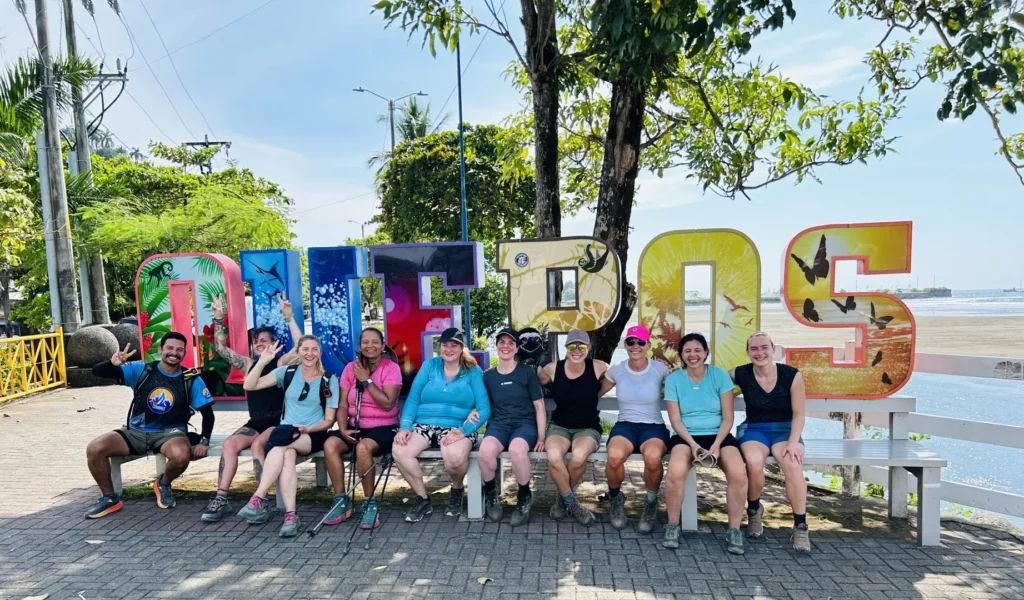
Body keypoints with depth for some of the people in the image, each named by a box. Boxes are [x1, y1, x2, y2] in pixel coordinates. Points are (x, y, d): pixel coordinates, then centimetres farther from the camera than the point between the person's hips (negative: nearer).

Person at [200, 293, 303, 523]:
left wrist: (288, 317, -26)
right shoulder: (248, 364, 12)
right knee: (229, 443, -20)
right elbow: (221, 347, 13)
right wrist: (219, 319, 3)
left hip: (277, 423, -5)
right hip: (254, 423, 5)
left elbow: (301, 347, -21)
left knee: (257, 444, -30)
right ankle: (221, 499, -20)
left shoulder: (281, 362, -2)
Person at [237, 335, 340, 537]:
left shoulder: (329, 380, 2)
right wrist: (263, 361, -12)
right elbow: (249, 386, 0)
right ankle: (290, 515, -37)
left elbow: (329, 420, 1)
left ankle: (258, 500, -31)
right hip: (285, 433, 2)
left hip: (313, 435, -2)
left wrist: (307, 429, -17)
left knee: (281, 440, -34)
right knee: (287, 454, -34)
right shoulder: (287, 372, 8)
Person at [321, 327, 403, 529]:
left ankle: (369, 503, -16)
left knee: (363, 447, -35)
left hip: (383, 427, -4)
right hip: (355, 425, 5)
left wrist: (367, 380, -15)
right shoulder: (350, 368, 7)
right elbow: (343, 405, 4)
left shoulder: (391, 368, -6)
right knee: (329, 444, -24)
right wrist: (343, 429, -12)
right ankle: (342, 501, -10)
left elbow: (388, 404, -17)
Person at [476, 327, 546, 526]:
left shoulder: (527, 372, 4)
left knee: (516, 449, -38)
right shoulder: (488, 376, 11)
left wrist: (541, 437, -3)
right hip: (498, 424, 2)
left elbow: (539, 406, 5)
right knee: (486, 450, -34)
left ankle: (524, 497, -10)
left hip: (525, 423, -2)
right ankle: (491, 492, -2)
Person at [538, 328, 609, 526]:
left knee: (579, 457, -32)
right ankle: (572, 503, -4)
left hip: (588, 428, -1)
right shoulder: (552, 369, -4)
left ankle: (563, 498, 0)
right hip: (559, 426, 1)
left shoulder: (599, 368, -7)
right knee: (553, 457, -31)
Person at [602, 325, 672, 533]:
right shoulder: (616, 370, 4)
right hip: (625, 425, 1)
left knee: (653, 458, -38)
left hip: (654, 426, -1)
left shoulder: (660, 369, -2)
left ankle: (651, 503, -3)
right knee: (614, 457, -35)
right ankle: (615, 499, 2)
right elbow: (596, 393, 17)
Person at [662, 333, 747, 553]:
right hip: (686, 436, -1)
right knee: (676, 472, -32)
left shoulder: (720, 375, -1)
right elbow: (675, 420, -2)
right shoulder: (673, 379, -1)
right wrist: (693, 445, -17)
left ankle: (734, 530, -6)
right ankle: (673, 526, -8)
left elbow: (728, 418, -2)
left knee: (738, 474, -28)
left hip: (718, 435, 1)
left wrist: (716, 445, -15)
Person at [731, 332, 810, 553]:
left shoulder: (792, 375, -7)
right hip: (754, 428, 0)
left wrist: (793, 441, -16)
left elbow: (799, 413, -2)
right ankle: (754, 510, -1)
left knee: (792, 463, -33)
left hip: (786, 428, 0)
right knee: (754, 462, -32)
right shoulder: (740, 374, -5)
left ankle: (800, 526, -15)